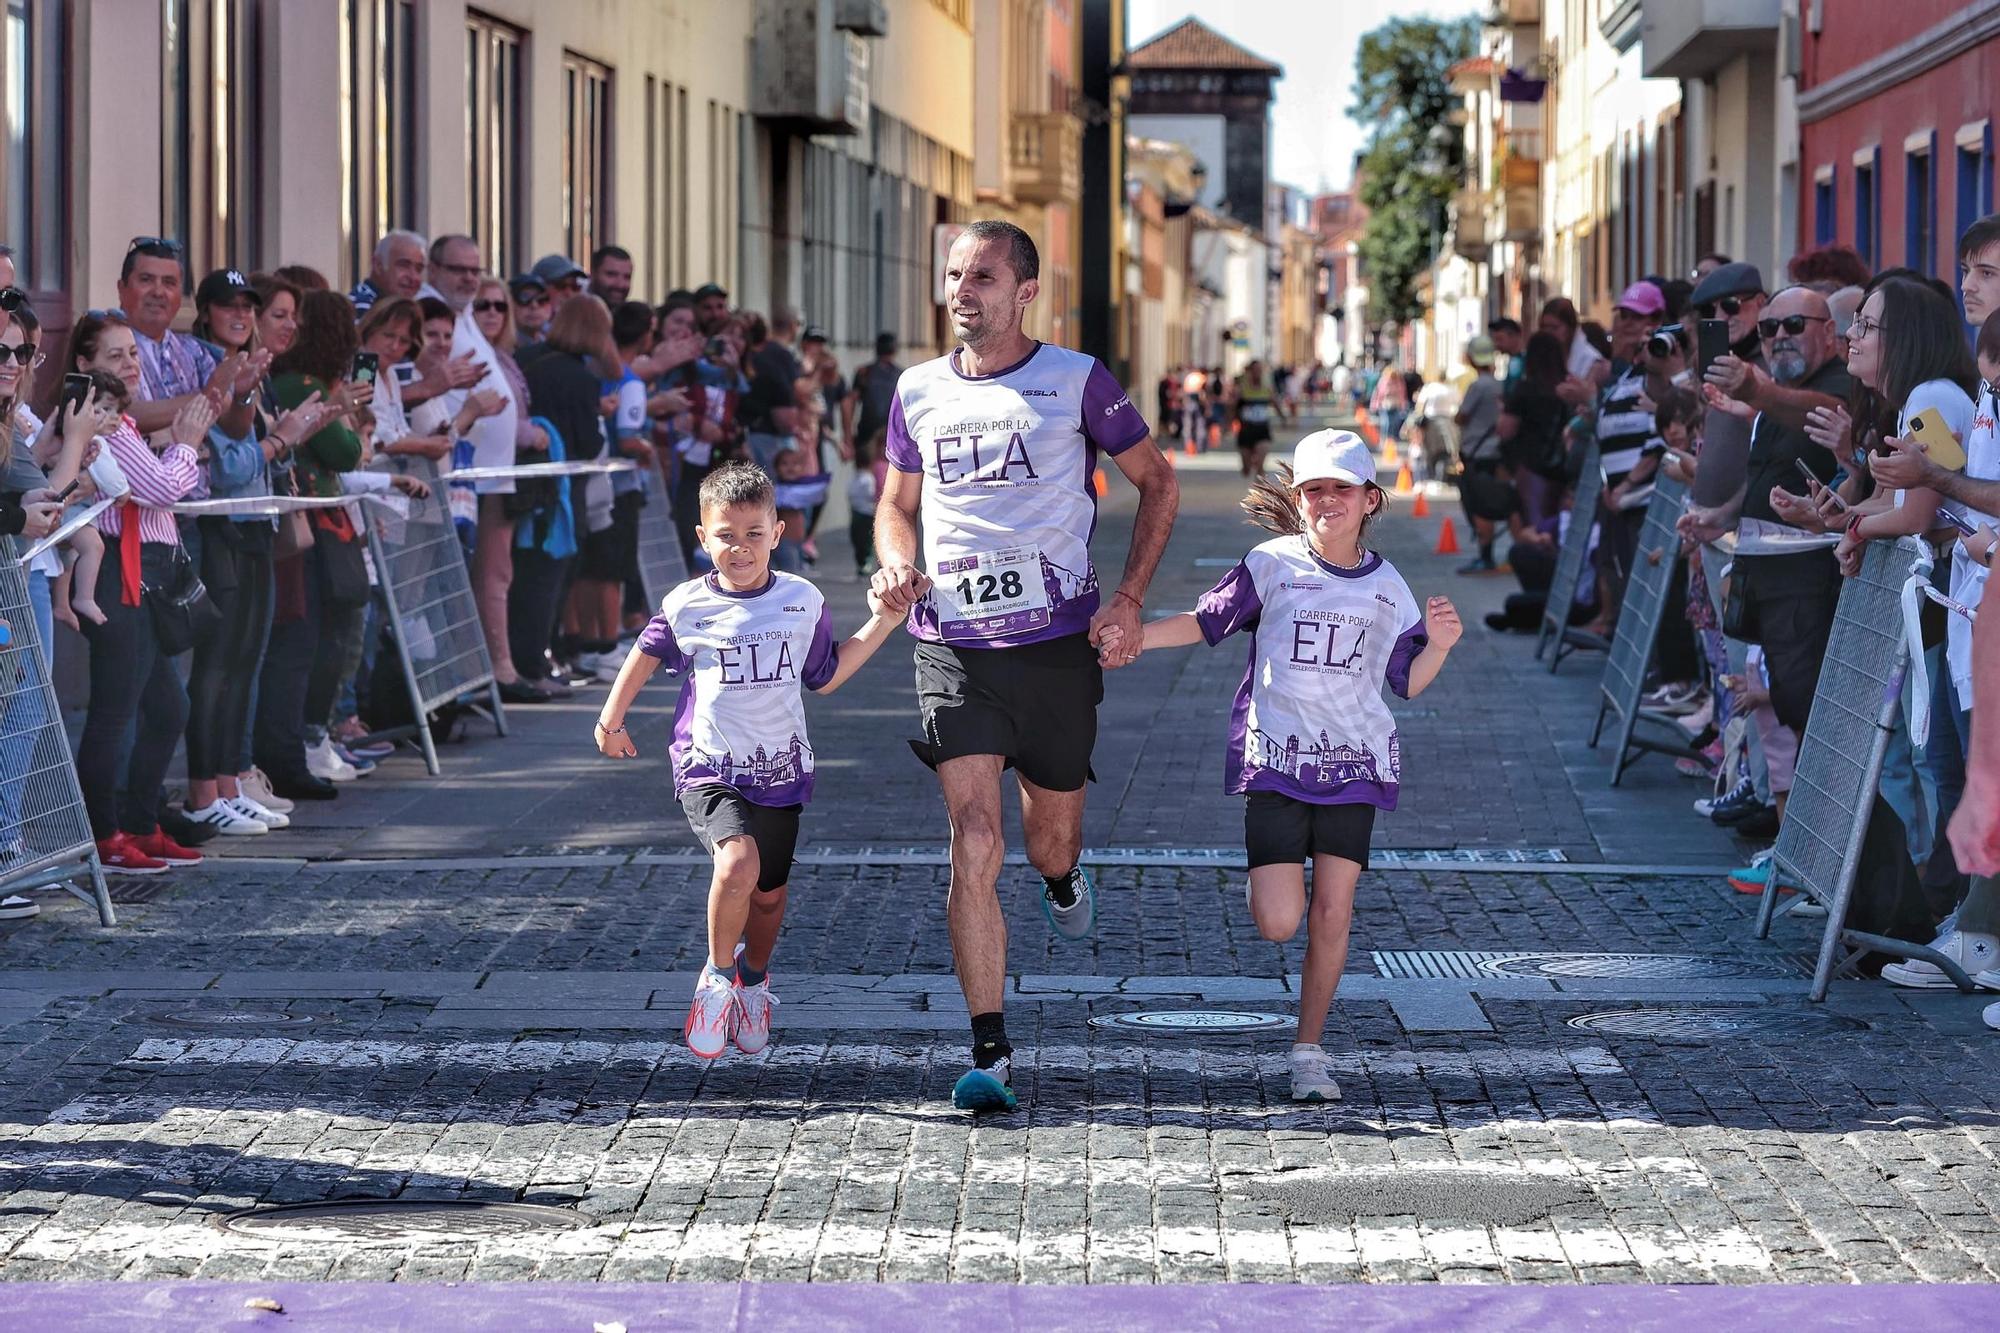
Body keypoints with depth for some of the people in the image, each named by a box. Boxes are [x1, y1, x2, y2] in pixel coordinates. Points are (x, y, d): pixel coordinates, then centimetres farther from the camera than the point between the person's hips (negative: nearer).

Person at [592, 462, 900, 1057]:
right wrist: (610, 719, 17)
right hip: (709, 769, -3)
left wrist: (881, 622, 7)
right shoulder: (687, 606, -5)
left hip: (780, 770, 3)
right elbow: (647, 653, 15)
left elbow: (825, 677, 15)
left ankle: (754, 979, 43)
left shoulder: (803, 602, 1)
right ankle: (718, 972, -4)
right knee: (737, 863, -28)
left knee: (769, 894, 12)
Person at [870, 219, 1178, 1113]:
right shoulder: (919, 391, 7)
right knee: (974, 844, -12)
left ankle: (1061, 877, 54)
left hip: (1058, 642, -1)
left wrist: (1129, 597, -5)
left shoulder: (1077, 381, -2)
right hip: (953, 646, 1)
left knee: (1050, 839, 13)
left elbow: (1156, 482, 6)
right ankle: (989, 1054, -10)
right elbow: (896, 505, 21)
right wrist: (897, 566, -2)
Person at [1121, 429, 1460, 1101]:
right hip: (1275, 760, -2)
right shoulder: (1271, 565, -2)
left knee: (1331, 913, -3)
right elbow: (1204, 621, 3)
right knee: (1278, 922, -10)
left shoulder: (1387, 587, 6)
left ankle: (1309, 1051, 10)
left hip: (1354, 763, 2)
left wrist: (1439, 644, -6)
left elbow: (1410, 682, 13)